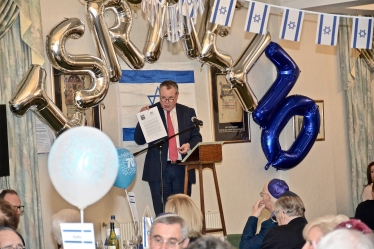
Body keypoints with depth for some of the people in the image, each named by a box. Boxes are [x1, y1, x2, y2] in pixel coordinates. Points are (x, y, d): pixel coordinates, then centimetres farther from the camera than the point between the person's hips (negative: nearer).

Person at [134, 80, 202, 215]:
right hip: (159, 170, -2)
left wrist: (189, 145, -8)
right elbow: (139, 140, 2)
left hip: (182, 169, 2)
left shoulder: (188, 113, 12)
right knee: (162, 213, -3)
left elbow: (197, 137, 14)